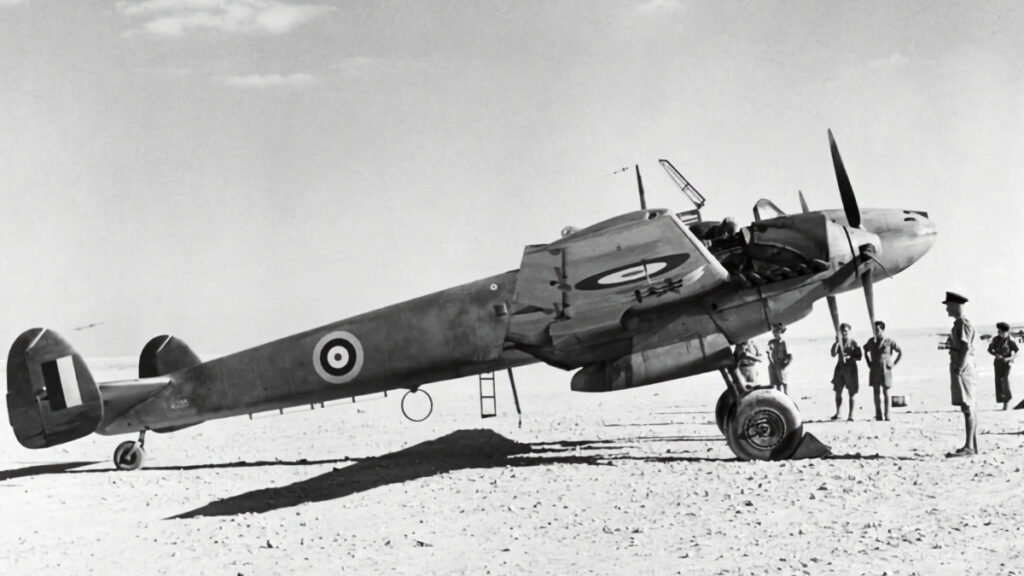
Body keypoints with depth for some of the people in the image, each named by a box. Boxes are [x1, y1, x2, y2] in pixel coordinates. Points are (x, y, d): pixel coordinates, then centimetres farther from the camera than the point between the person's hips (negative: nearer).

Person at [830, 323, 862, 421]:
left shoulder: (853, 343, -3)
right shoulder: (838, 343, 6)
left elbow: (859, 358, -3)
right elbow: (833, 354, -8)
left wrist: (849, 357, -20)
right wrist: (837, 342, -17)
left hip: (851, 369, -3)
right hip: (840, 368, 3)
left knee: (851, 394, 0)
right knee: (838, 393, 4)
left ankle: (851, 415, 4)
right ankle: (837, 414, 15)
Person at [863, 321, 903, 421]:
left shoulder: (889, 342, -4)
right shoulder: (871, 341, 7)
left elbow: (900, 353, 3)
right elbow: (865, 351, 24)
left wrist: (894, 364, -3)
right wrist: (869, 363, 13)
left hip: (885, 370, -3)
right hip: (874, 370, 3)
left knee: (885, 392, -3)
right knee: (876, 392, 2)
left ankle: (886, 415, 1)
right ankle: (878, 415, 6)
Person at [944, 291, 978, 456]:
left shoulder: (962, 323, -13)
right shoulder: (961, 323, 17)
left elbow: (966, 347, -21)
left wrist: (958, 369, -23)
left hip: (962, 368, -10)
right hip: (964, 368, 10)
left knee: (967, 407, -10)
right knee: (969, 407, 11)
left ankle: (969, 447, -11)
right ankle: (973, 445, 16)